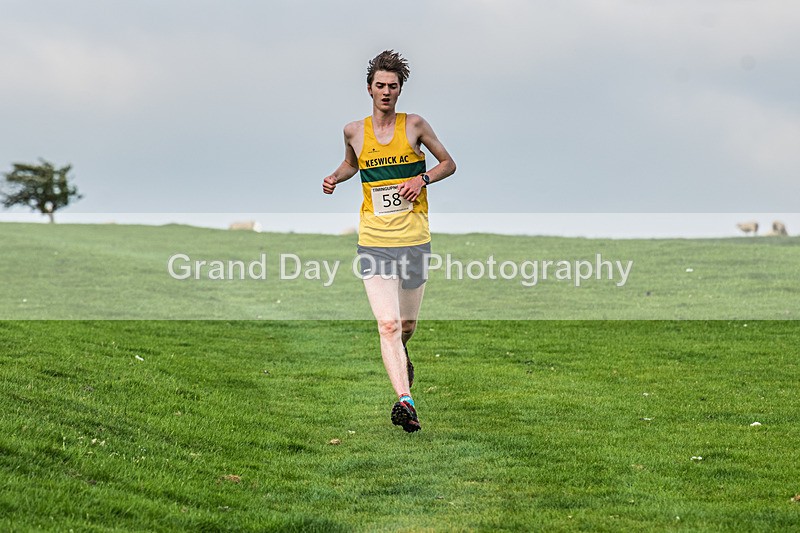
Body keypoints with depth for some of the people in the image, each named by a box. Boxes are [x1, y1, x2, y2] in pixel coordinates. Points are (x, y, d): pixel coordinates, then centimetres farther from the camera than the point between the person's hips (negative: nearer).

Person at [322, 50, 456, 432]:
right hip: (373, 242, 0)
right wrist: (335, 178, 7)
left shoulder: (414, 125, 1)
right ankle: (405, 400, -22)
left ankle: (401, 352, 47)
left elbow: (448, 163, 11)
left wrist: (423, 179, -7)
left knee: (407, 324, 12)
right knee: (387, 324, -15)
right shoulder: (354, 131, 5)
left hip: (414, 239, 0)